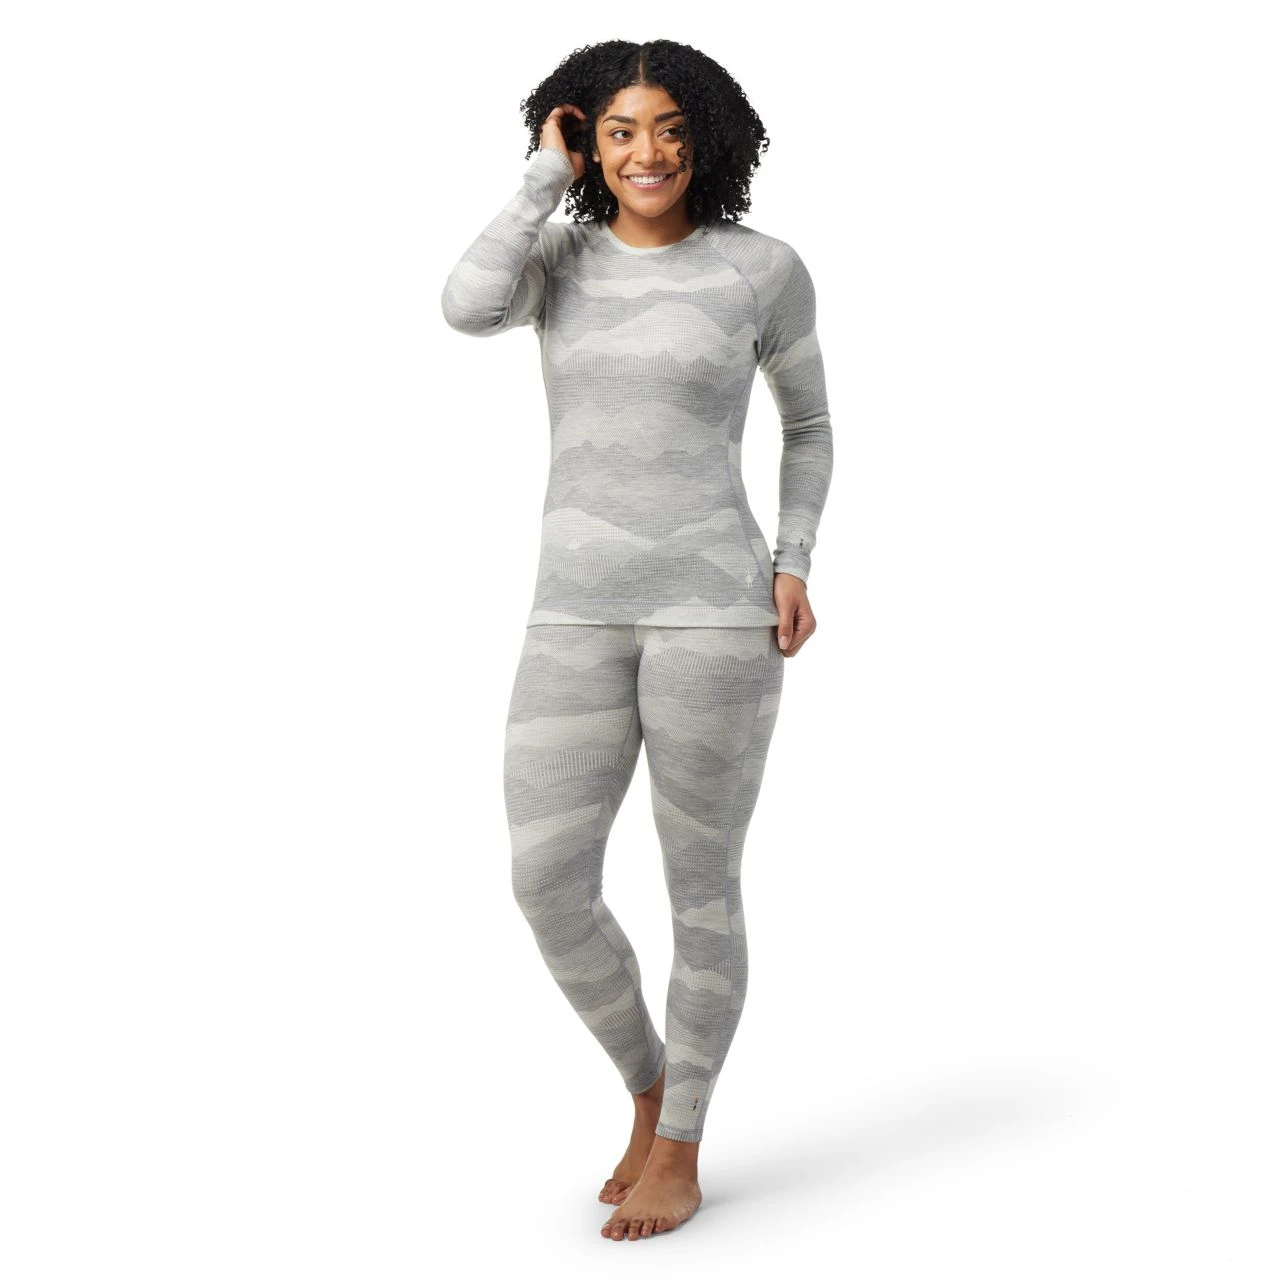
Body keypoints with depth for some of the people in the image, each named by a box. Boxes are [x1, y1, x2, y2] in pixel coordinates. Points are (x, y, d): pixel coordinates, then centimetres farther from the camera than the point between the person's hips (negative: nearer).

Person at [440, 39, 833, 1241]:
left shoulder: (764, 267, 3)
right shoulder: (560, 259, 10)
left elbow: (809, 425, 14)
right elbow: (466, 309, -13)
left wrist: (793, 567, 0)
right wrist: (549, 173, 0)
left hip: (713, 608, -3)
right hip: (577, 615, 3)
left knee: (700, 884, 3)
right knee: (546, 884, -3)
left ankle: (680, 1149, 21)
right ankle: (649, 1083, 23)